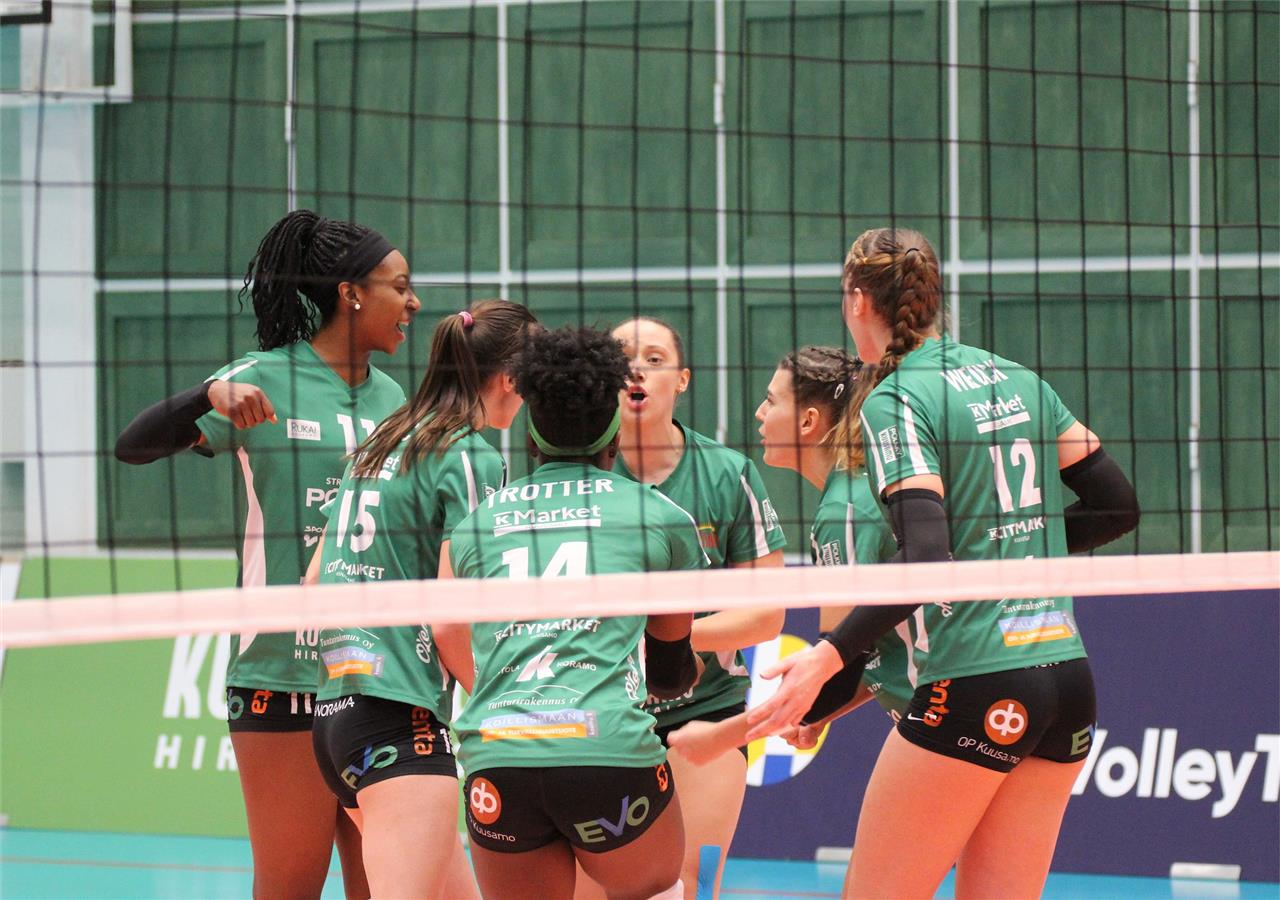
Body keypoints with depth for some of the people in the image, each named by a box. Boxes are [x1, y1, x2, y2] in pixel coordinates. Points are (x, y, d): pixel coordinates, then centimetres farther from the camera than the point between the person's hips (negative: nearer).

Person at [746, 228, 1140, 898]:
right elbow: (1117, 504, 13)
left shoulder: (894, 401, -8)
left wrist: (829, 658, -26)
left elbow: (926, 556, -20)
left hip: (977, 687, -7)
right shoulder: (1016, 378, 13)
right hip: (1066, 678, 7)